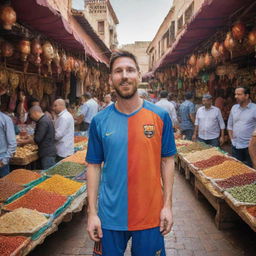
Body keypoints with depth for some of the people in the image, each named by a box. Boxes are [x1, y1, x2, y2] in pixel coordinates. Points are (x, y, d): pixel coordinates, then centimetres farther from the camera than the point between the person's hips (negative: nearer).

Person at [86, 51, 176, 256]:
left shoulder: (160, 116, -5)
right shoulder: (100, 121, -4)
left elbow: (167, 161, 0)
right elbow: (94, 166, 0)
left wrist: (167, 205, -3)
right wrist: (92, 212, -2)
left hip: (150, 214, 0)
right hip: (110, 215, 1)